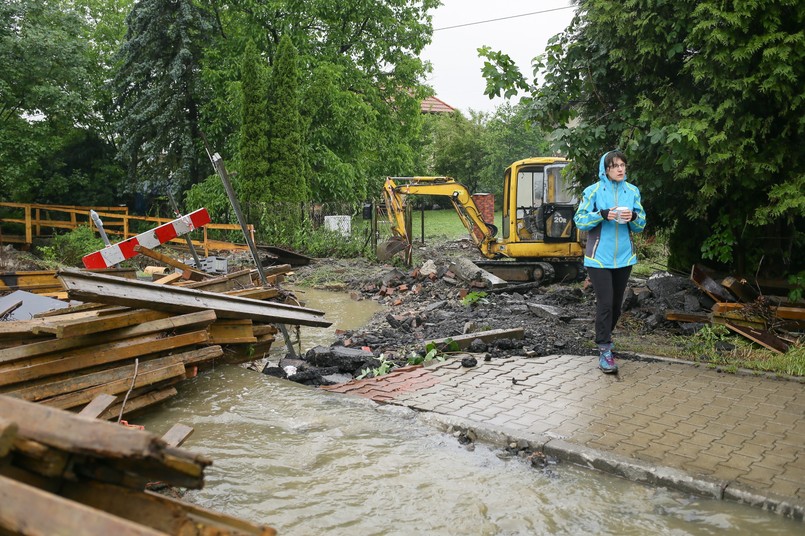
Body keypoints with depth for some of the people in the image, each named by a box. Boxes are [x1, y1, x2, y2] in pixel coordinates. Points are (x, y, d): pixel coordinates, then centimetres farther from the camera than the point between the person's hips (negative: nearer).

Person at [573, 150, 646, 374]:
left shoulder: (633, 191, 5)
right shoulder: (593, 191, -6)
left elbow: (641, 225, 8)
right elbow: (579, 220, -6)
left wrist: (634, 217, -14)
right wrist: (602, 215, -20)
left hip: (624, 257, 4)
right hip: (599, 257, -4)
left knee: (616, 303, 13)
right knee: (605, 303, -10)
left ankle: (603, 337, 34)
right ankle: (604, 351, -3)